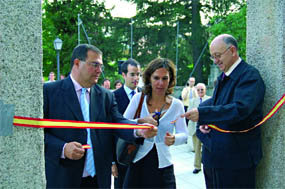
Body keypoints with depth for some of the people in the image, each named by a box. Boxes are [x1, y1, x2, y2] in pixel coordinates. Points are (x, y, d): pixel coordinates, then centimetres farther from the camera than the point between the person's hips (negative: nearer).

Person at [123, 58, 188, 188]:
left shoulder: (177, 105, 0)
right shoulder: (138, 99, -2)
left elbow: (184, 134, -1)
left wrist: (174, 139, -24)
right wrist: (141, 121, -21)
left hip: (163, 166, 1)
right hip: (138, 164, 0)